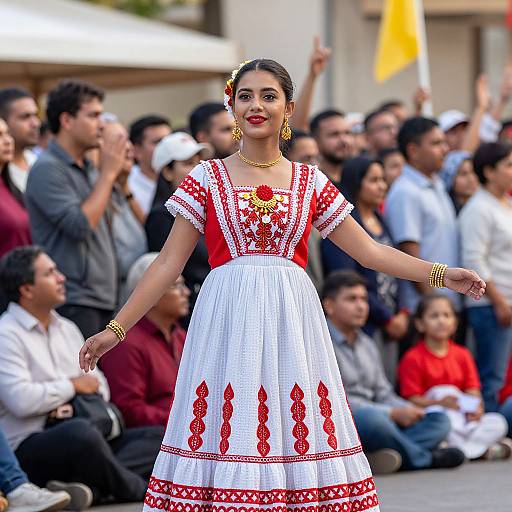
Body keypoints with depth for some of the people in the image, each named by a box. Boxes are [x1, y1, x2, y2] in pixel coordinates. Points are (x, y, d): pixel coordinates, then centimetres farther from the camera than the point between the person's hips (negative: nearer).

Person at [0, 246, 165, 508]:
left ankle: (89, 485, -29)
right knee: (80, 432, -41)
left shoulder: (67, 329, 21)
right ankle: (139, 491, -15)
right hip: (28, 449, -9)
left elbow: (97, 384, 19)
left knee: (162, 437, -6)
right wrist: (73, 386, -6)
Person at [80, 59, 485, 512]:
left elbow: (369, 250, 11)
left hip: (291, 319, 1)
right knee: (228, 427, -5)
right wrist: (116, 328, -1)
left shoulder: (311, 182, 9)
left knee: (298, 430, -2)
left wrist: (442, 275, 3)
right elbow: (169, 263, 4)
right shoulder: (207, 179, 5)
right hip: (228, 321, -1)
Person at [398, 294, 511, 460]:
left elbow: (473, 390, 6)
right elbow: (411, 400, -10)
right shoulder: (413, 359, -4)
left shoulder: (462, 355, 12)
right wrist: (440, 403, -27)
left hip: (464, 419, 4)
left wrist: (475, 408, -17)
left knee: (498, 423, -17)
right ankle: (482, 449, -26)